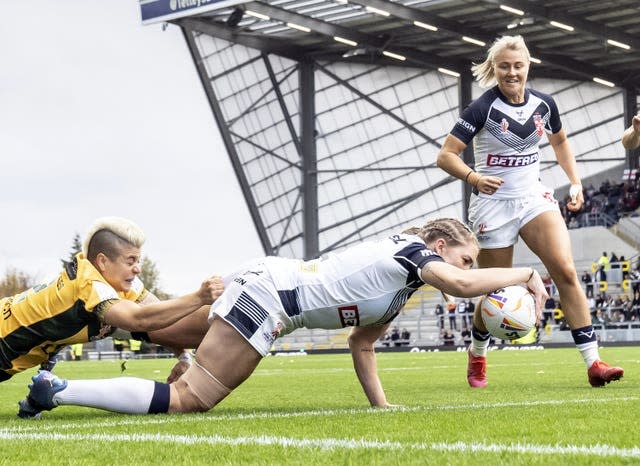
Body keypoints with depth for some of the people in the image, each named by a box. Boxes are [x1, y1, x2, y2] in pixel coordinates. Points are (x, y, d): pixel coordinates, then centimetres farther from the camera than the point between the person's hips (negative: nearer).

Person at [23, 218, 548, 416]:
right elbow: (460, 284, -30)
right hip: (267, 291, -10)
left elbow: (361, 344, 20)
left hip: (265, 286, 10)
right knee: (189, 398, -15)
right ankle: (56, 391, -15)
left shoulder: (400, 294, 17)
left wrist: (382, 405, 11)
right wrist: (527, 274, -21)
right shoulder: (411, 249, -11)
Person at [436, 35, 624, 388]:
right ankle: (477, 357, 33)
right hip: (493, 205, -3)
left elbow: (559, 141, 21)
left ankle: (593, 364, -16)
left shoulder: (543, 104, 1)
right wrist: (474, 178, -31)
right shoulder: (482, 109, -13)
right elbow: (446, 156, -15)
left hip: (534, 198, 4)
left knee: (565, 271, -15)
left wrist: (575, 183, 10)